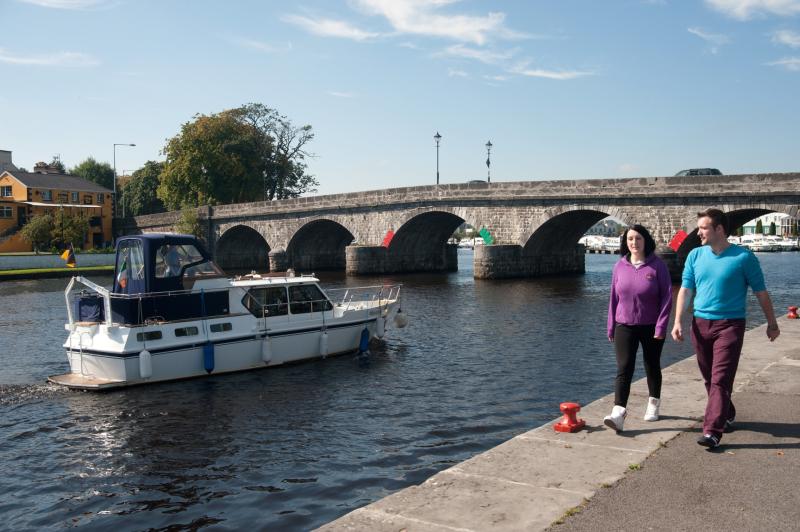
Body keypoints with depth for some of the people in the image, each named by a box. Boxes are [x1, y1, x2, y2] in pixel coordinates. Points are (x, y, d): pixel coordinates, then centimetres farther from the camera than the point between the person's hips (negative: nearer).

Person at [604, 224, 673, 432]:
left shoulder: (657, 265, -8)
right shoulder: (620, 266, 1)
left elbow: (667, 297, -8)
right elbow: (614, 298, 6)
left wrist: (661, 326, -13)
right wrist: (611, 327, 7)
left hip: (651, 327, -1)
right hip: (625, 326, 1)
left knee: (652, 367, 15)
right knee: (624, 368, -10)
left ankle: (653, 405, 34)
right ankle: (618, 413, -17)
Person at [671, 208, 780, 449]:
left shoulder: (743, 257, -7)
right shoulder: (695, 255, 4)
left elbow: (761, 292, 1)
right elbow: (685, 290, 5)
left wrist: (772, 323, 7)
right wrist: (677, 321, -4)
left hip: (730, 325, -5)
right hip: (700, 324, 5)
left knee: (720, 380, -10)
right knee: (709, 379, 14)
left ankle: (712, 431, -11)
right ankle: (727, 415, 35)